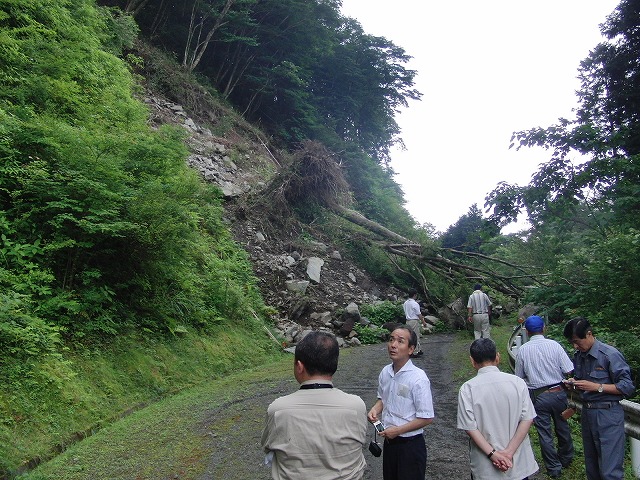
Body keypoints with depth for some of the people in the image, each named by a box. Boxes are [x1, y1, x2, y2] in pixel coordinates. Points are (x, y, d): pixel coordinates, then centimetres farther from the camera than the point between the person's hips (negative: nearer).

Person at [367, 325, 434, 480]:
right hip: (389, 441, 6)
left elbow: (427, 418, -17)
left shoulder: (418, 379, -21)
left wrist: (397, 430, -18)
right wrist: (375, 409, -5)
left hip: (411, 445, -6)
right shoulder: (385, 372, -3)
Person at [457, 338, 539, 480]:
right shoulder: (517, 382, -8)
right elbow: (527, 419, -10)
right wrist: (509, 452, -11)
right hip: (519, 463, 2)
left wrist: (493, 454, -12)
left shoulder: (467, 389, -12)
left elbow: (470, 427, -15)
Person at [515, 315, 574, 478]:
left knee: (544, 433, 11)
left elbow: (519, 376, 0)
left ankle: (554, 468, 21)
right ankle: (566, 458, 42)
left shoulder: (522, 350, -9)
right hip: (558, 392, 1)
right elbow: (569, 371, -12)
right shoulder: (554, 345, -11)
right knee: (562, 427, 22)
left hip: (538, 396, -1)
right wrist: (556, 373, 8)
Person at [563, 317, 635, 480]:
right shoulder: (579, 356, 7)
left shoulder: (610, 355, -15)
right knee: (591, 467, 17)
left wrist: (596, 387, -21)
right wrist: (574, 382, 0)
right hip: (586, 412, 7)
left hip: (608, 414, -7)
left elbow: (627, 387, -15)